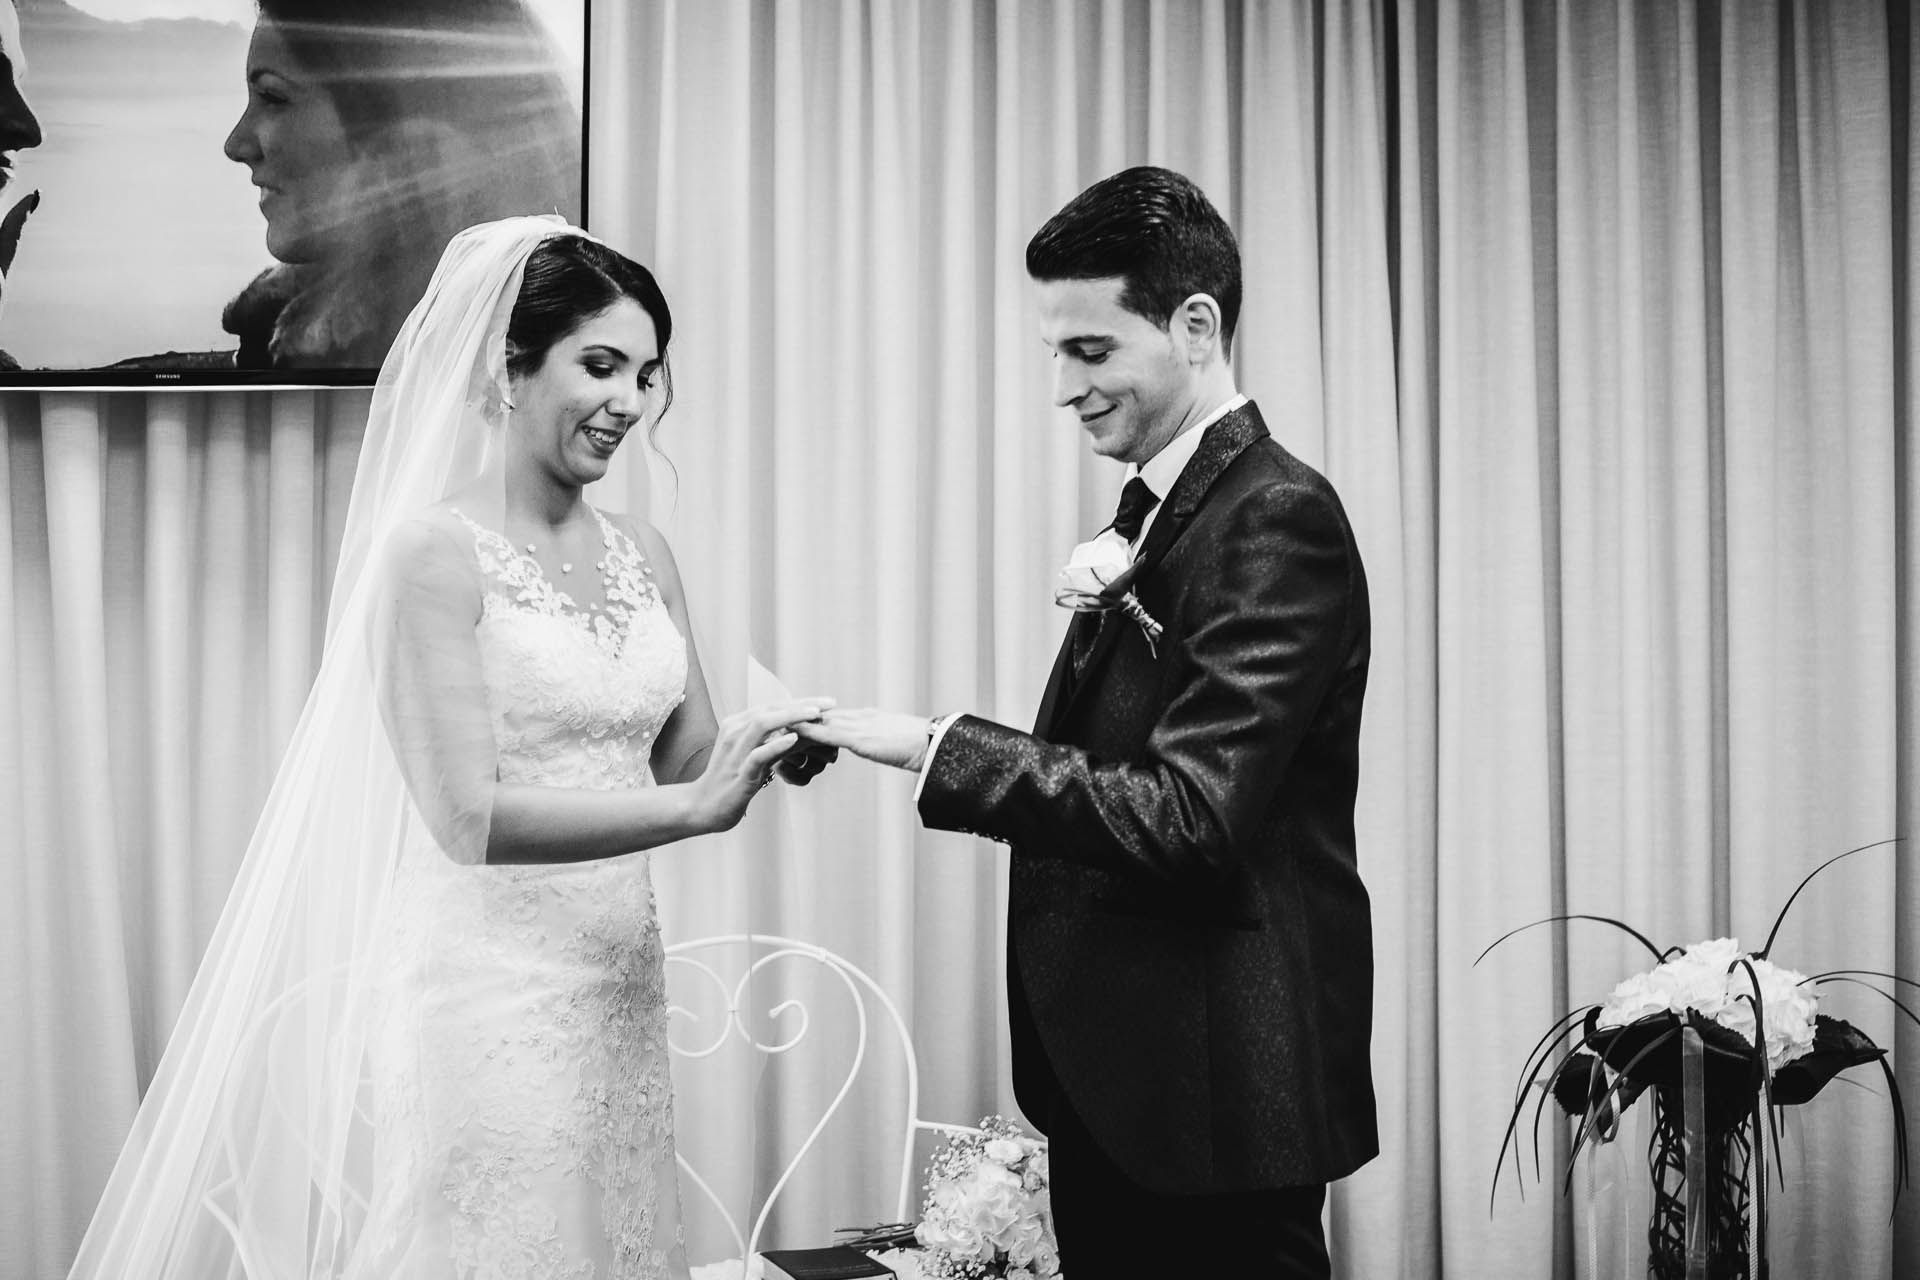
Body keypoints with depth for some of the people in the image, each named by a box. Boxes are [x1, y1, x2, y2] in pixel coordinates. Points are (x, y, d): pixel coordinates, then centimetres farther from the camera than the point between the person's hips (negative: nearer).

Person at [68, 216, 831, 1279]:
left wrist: (765, 753, -9)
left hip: (615, 984, 6)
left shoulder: (643, 556, 8)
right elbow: (469, 816, -18)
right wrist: (695, 806, -25)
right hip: (484, 995, -6)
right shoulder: (435, 553, -11)